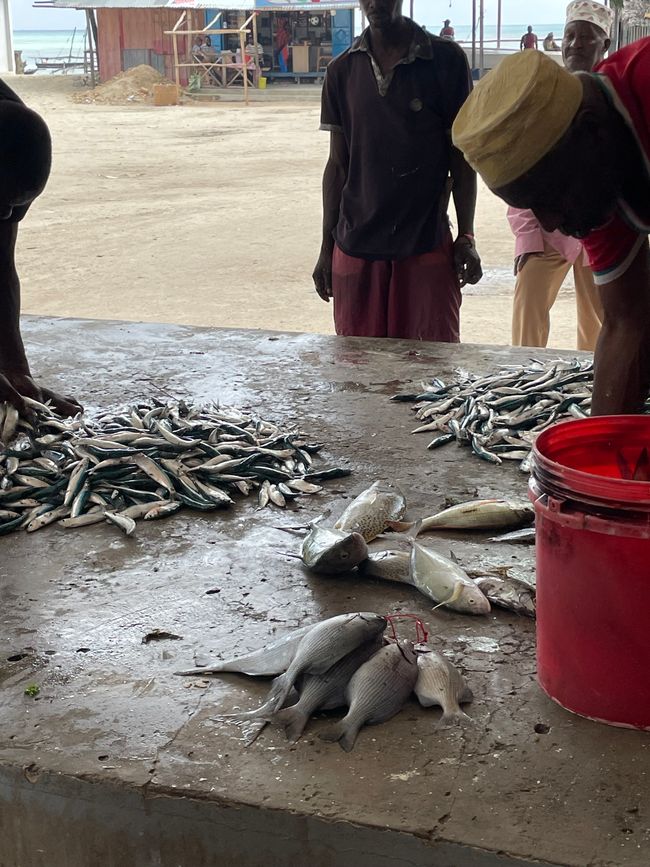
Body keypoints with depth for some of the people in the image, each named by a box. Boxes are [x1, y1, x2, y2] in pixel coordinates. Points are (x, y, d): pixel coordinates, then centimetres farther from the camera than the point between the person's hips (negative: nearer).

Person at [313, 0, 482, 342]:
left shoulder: (445, 59, -1)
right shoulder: (342, 70, 7)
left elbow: (460, 157, 3)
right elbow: (337, 164, 10)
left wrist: (466, 237, -1)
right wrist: (326, 247, 9)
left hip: (427, 246, -2)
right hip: (355, 247, 2)